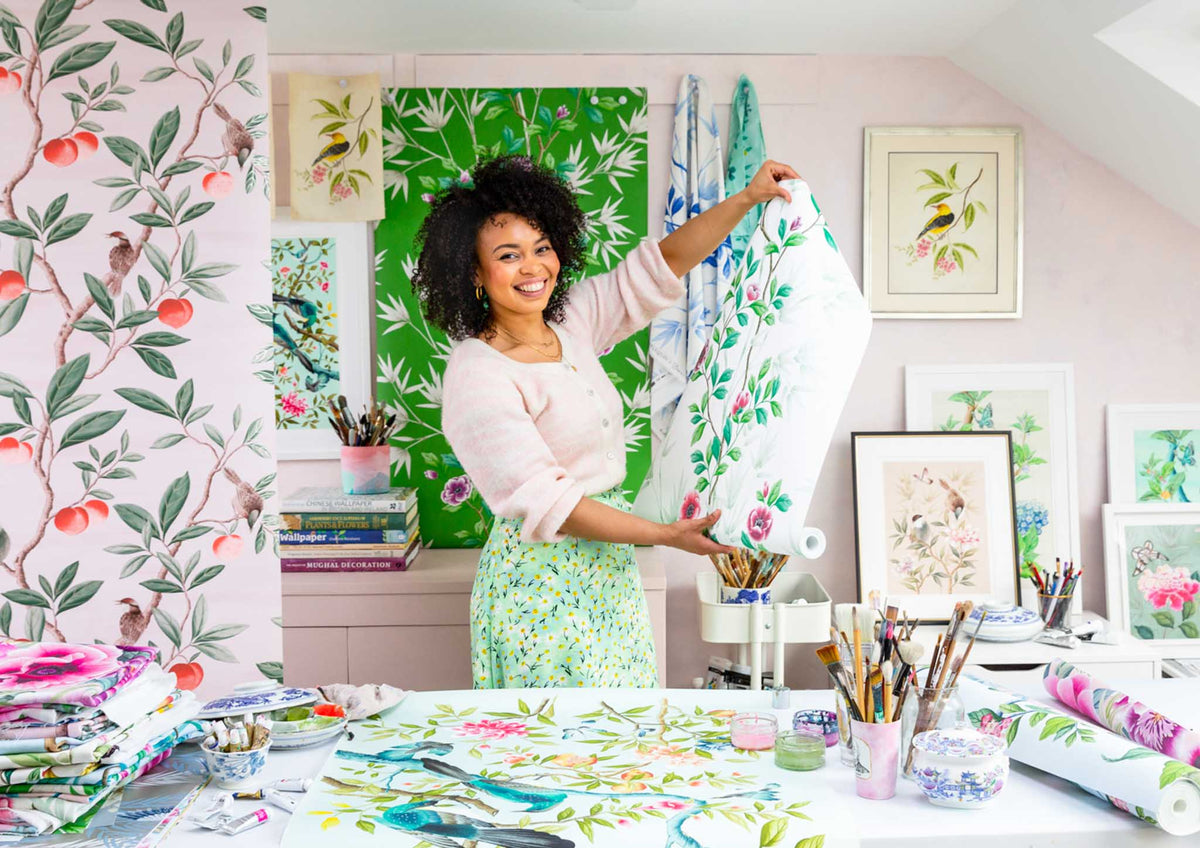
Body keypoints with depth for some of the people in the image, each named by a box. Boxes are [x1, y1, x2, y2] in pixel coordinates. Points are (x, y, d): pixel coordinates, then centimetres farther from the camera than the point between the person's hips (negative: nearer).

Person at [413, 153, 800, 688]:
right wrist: (666, 535, -24)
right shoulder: (475, 375, -17)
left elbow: (663, 262, 9)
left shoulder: (573, 321, 4)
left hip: (609, 571, 7)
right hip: (542, 583, -7)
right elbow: (543, 503, -22)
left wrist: (746, 199, -2)